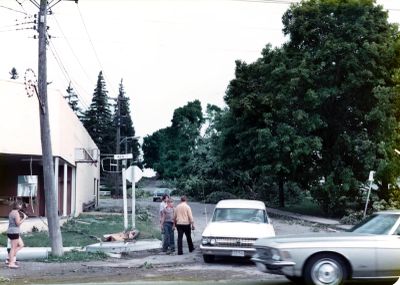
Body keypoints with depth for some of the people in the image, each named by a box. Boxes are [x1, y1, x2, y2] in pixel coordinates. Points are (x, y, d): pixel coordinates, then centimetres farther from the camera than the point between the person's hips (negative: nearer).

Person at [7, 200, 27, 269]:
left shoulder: (11, 212, 15)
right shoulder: (16, 213, -14)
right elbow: (18, 223, -18)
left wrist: (22, 218, 16)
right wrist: (24, 218, -9)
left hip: (10, 232, 10)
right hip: (14, 232, -10)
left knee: (21, 245, 17)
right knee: (13, 247, -4)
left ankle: (11, 256, 13)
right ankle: (11, 263, -2)